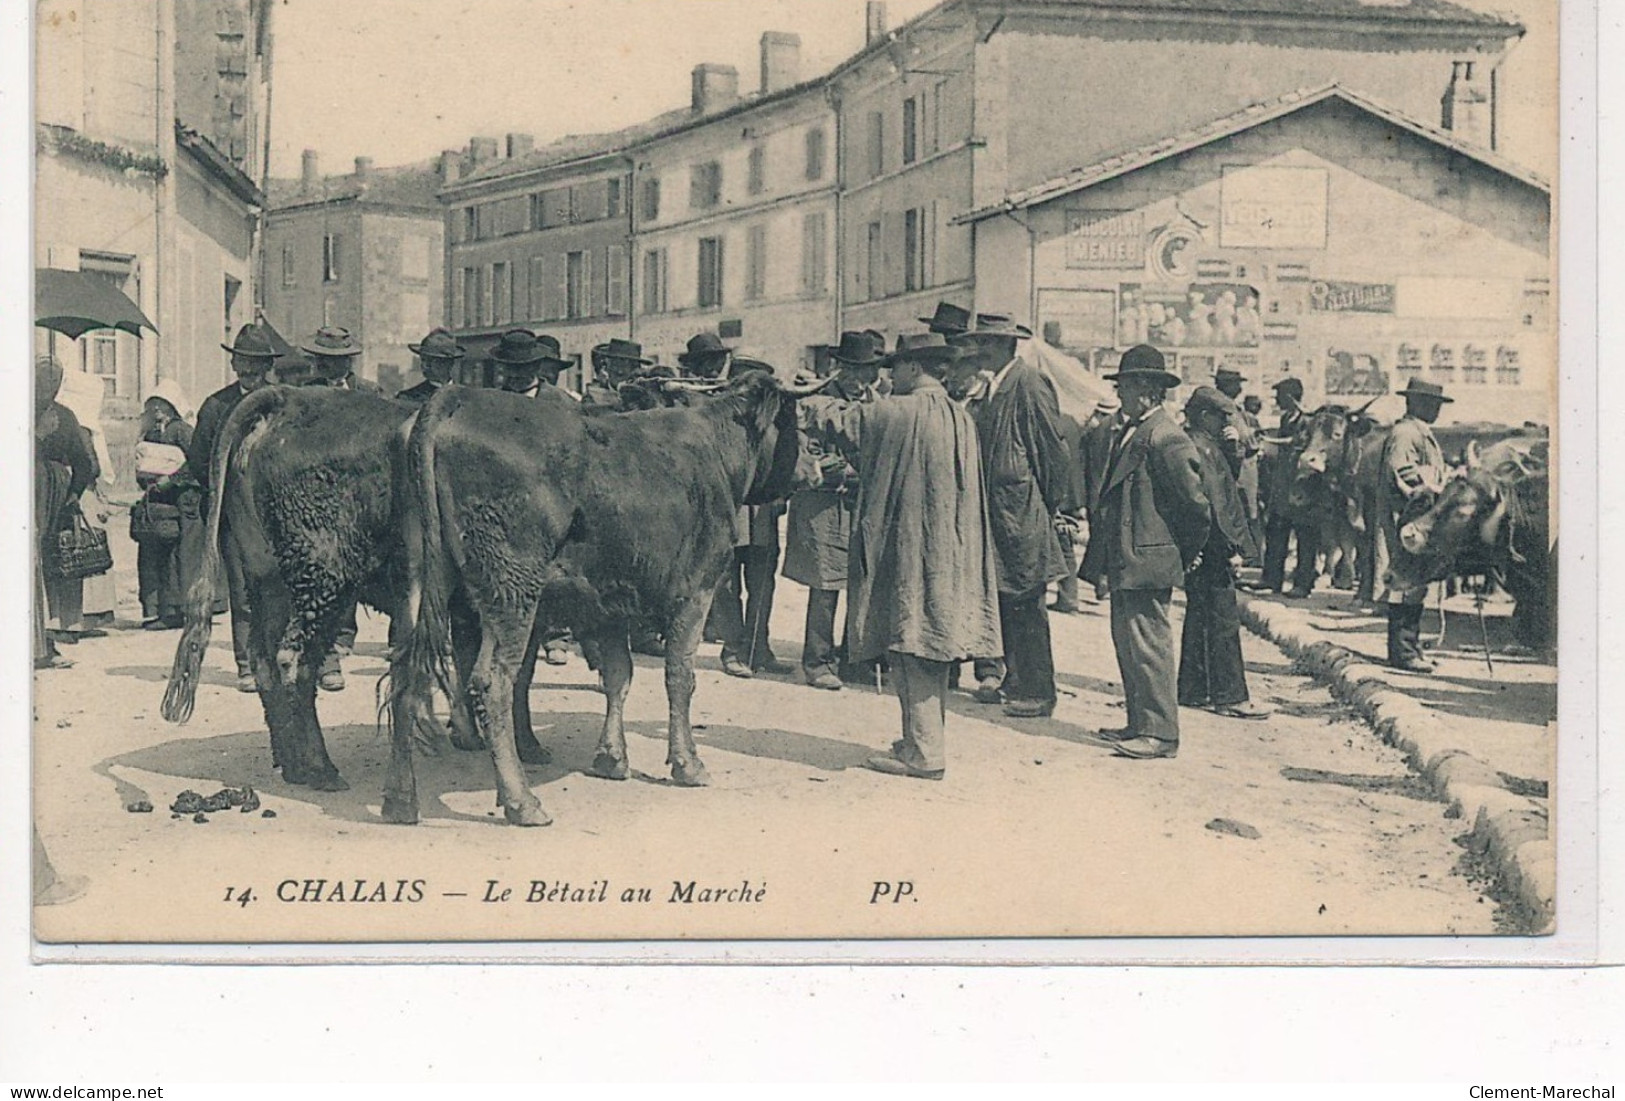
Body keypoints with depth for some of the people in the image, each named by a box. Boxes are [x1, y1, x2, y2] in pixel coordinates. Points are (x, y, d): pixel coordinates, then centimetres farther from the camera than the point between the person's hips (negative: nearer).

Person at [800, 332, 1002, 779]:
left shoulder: (896, 413, -14)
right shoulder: (960, 417, 9)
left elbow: (839, 422, -3)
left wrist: (811, 403, 19)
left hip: (910, 548, -8)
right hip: (951, 552, 8)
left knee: (911, 646, -4)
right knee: (933, 644, 15)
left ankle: (924, 753, -4)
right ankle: (925, 739, 24)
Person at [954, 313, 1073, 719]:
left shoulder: (1030, 385, -12)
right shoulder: (992, 389, 15)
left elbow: (1053, 449, -12)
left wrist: (1051, 507, -9)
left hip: (1022, 514, -9)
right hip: (996, 512, 9)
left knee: (1025, 605, -4)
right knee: (999, 599, 12)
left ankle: (1037, 692, 2)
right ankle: (1010, 679, 21)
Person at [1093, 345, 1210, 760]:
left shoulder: (1166, 439, -16)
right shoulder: (1127, 433, 16)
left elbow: (1196, 502, -16)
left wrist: (1188, 553, -5)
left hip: (1148, 562, -10)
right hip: (1124, 562, 10)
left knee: (1148, 643, -8)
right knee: (1127, 642, 14)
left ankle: (1160, 733, -3)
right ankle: (1140, 724, 23)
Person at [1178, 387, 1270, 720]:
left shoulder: (1205, 446, 16)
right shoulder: (1201, 448, -16)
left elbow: (1225, 489, 21)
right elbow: (1213, 502, -20)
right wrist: (1231, 548, -19)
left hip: (1198, 550, 11)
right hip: (1211, 551, -11)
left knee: (1199, 618, 14)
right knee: (1223, 621, -6)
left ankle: (1193, 691, 20)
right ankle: (1229, 696, -3)